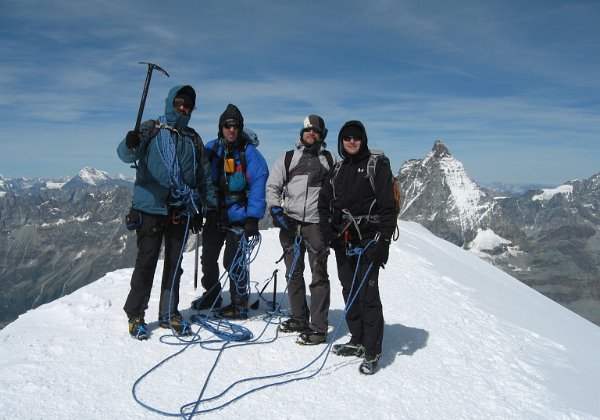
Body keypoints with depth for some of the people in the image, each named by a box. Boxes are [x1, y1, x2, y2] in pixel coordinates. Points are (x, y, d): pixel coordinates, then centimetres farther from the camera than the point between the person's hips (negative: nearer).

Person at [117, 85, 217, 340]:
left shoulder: (193, 139, 16)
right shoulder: (150, 130, 5)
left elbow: (204, 175, 20)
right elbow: (126, 154, -11)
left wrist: (210, 204, 13)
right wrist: (130, 145, -33)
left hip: (181, 211, 4)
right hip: (151, 207, -4)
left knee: (174, 263, 8)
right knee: (146, 261, -2)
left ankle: (169, 314, 20)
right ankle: (135, 315, 11)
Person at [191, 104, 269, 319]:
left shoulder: (249, 152, -10)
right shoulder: (211, 148, 1)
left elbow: (258, 185, -15)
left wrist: (253, 218, -21)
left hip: (238, 216, -5)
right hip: (214, 215, 5)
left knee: (233, 261, 1)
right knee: (208, 258, 16)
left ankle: (239, 305, 18)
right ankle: (212, 295, 37)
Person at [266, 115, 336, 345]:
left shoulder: (330, 160, 11)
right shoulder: (288, 158, 13)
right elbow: (272, 186, 10)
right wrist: (276, 209, -4)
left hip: (317, 223, -2)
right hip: (289, 222, 3)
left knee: (319, 274, -6)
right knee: (293, 273, 10)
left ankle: (319, 328, -1)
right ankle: (299, 319, 24)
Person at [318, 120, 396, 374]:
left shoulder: (377, 167, -2)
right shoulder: (338, 170, 16)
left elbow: (388, 207, -8)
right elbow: (324, 203, 16)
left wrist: (383, 241, -15)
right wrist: (329, 232, 1)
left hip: (367, 242, -6)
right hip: (342, 242, 6)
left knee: (367, 295, -7)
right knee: (349, 293, 13)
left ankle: (372, 352, 3)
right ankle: (357, 341, 26)